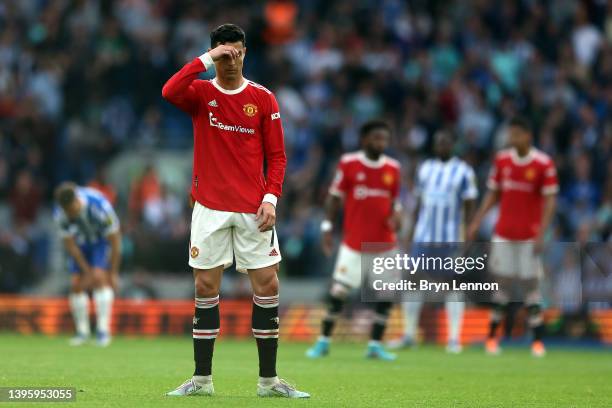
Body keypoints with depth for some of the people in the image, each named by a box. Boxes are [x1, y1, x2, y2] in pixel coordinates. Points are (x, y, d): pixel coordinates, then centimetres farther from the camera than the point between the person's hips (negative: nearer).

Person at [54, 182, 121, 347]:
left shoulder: (100, 206, -36)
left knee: (100, 278, -21)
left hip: (103, 240, -3)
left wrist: (113, 273, -18)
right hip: (81, 243, 3)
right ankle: (82, 332, 6)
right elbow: (70, 244, -13)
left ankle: (103, 330, -20)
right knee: (77, 285, -6)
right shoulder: (61, 213, -26)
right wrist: (87, 270, -14)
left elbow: (115, 240, -24)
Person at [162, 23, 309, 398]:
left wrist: (271, 198, -8)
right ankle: (202, 379, 8)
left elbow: (277, 155, 4)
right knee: (205, 289, 1)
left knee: (268, 287, -3)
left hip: (253, 211, 1)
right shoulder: (201, 93, 2)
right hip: (210, 209, -1)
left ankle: (269, 380, 5)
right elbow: (170, 92, -22)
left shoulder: (263, 98, 4)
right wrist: (206, 60, -21)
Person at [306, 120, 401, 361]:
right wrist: (327, 227, -2)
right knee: (338, 292, -4)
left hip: (384, 242, 3)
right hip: (354, 241, -3)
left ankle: (375, 345, 10)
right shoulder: (348, 163, -5)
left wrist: (396, 214, -7)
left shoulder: (393, 168, 4)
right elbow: (335, 197, 2)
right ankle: (323, 341, 9)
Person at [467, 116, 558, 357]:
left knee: (531, 286, -3)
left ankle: (538, 340, 1)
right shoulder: (502, 160, 5)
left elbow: (550, 201, -7)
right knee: (502, 283, 2)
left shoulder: (543, 164, -7)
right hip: (503, 233, 3)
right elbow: (493, 194, 13)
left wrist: (541, 234, -14)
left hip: (529, 236, -3)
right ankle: (492, 336, 9)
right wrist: (476, 222, 6)